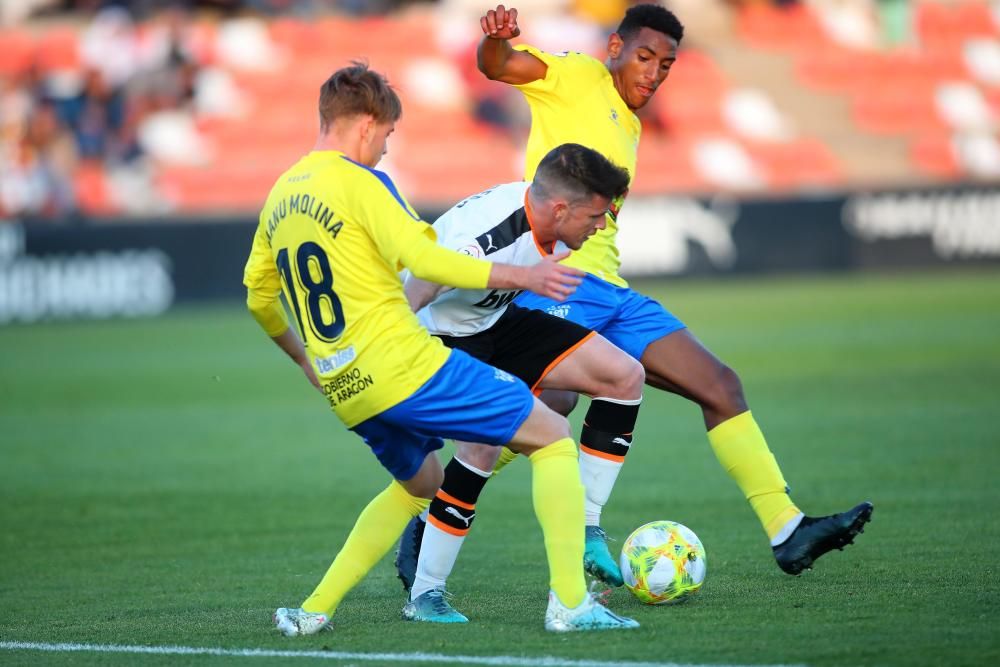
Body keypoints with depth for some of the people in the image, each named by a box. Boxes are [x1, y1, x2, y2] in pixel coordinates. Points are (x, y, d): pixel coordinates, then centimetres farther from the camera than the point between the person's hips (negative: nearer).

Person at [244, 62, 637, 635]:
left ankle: (314, 610, 21)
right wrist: (521, 277, -13)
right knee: (552, 435, 1)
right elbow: (422, 259, -20)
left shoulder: (279, 196, 14)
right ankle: (570, 602, -11)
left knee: (419, 483, 32)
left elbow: (258, 294, 25)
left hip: (346, 391, 8)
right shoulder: (359, 182, -9)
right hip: (406, 366, -8)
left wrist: (304, 358, 39)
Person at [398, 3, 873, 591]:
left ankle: (788, 531, 5)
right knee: (551, 406, -28)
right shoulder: (578, 78, 3)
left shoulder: (629, 128, 26)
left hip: (608, 287, 9)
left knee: (720, 385, 4)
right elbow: (496, 65, -14)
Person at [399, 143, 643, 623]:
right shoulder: (481, 239, -37)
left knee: (624, 376, -1)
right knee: (485, 441, -32)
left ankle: (583, 531, 4)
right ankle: (424, 594, -18)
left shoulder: (547, 215, -12)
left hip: (495, 322, 9)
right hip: (437, 337, -9)